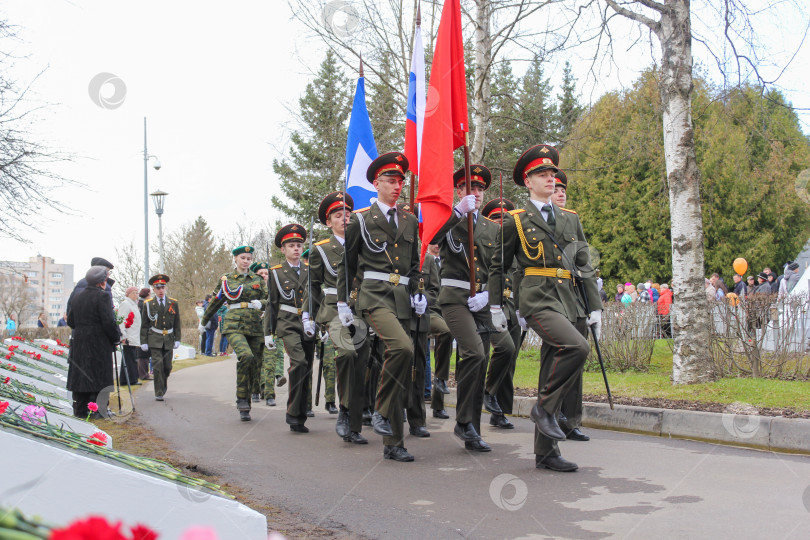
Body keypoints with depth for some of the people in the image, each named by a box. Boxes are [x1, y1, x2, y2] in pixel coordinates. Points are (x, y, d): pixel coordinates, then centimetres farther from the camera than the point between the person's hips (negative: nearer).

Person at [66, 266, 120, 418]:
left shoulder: (77, 296, 10)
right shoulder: (101, 296, -12)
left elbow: (70, 321, 13)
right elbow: (108, 322, -16)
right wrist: (115, 338, -4)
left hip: (79, 343, 6)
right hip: (99, 344, -6)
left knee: (80, 375, 10)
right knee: (99, 376, -1)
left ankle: (80, 410, 13)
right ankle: (98, 410, 0)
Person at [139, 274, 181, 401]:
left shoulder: (173, 303, 8)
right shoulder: (148, 304, 3)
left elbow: (177, 324, 11)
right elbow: (144, 325, 5)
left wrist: (177, 339, 4)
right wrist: (144, 342, 0)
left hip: (169, 340, 2)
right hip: (154, 340, -2)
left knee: (167, 367, 5)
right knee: (158, 366, -11)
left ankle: (163, 387, 31)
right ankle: (159, 393, -4)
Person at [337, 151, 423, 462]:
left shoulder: (410, 222, 17)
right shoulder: (360, 219, 4)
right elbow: (347, 264, 7)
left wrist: (417, 294, 9)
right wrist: (342, 303, 4)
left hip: (402, 298, 5)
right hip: (374, 295, -5)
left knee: (397, 367, 3)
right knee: (402, 348, -29)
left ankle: (392, 444, 9)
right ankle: (382, 411, -9)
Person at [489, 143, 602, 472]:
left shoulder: (570, 218, 18)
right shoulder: (516, 221, 4)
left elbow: (584, 265, 17)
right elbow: (498, 265, 10)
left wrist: (594, 306, 10)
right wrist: (495, 306, 7)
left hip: (569, 300, 5)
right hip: (538, 299, -5)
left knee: (554, 376, 5)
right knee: (577, 347, -28)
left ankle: (545, 452, 12)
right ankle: (544, 408, -8)